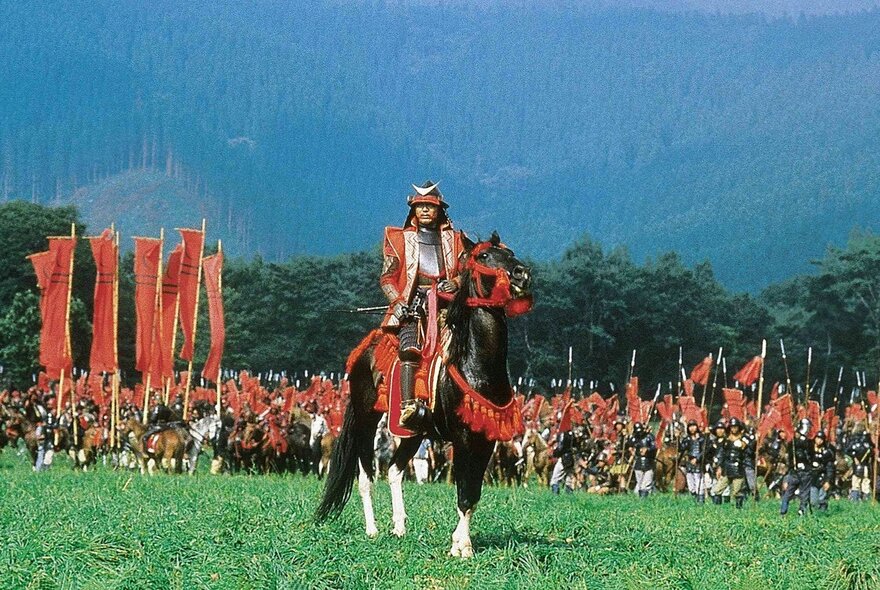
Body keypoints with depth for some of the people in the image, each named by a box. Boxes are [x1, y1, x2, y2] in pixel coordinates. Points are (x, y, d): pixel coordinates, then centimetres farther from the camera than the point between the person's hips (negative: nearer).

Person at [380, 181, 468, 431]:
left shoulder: (453, 239, 19)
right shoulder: (399, 239, 14)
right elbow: (387, 277, 10)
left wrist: (455, 283, -7)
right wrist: (398, 302, -7)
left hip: (444, 305, 2)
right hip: (411, 306, -2)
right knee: (410, 348, -27)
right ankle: (408, 407, -38)